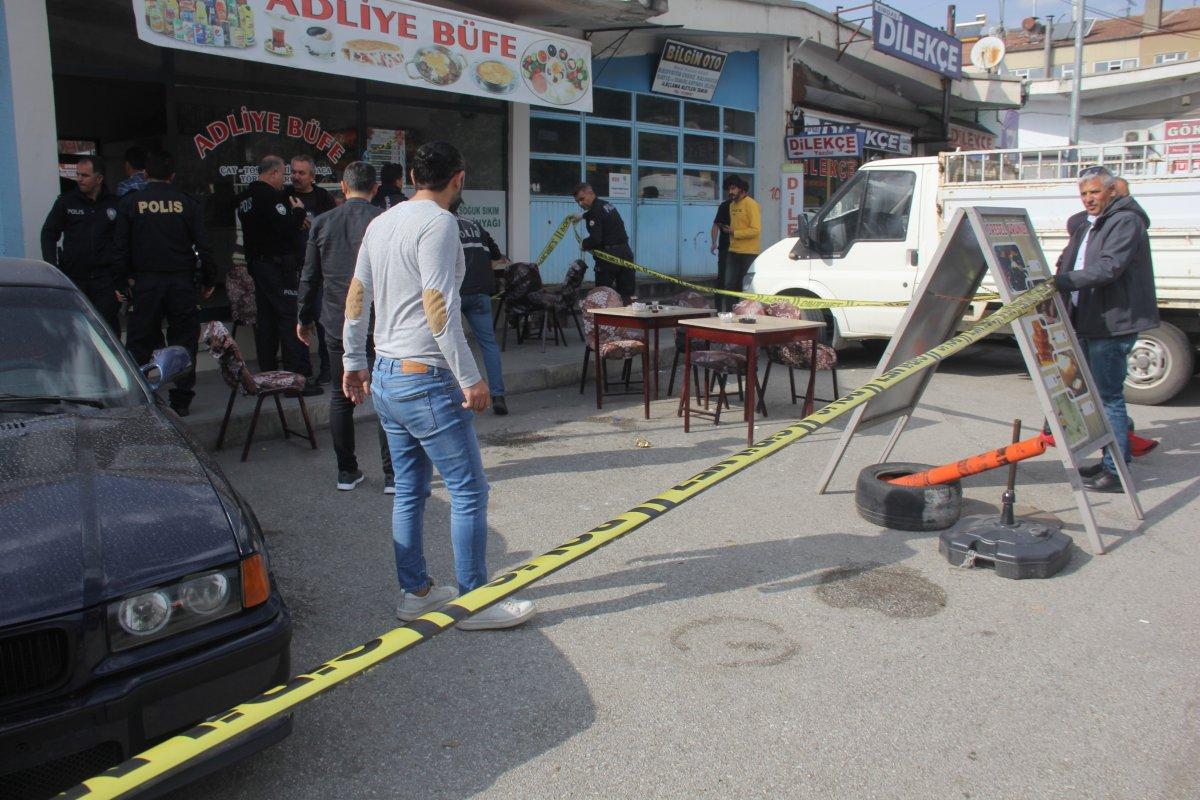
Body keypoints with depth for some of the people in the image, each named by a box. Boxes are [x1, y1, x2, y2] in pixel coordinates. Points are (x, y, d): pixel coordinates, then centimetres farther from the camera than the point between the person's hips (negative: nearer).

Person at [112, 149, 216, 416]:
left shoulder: (129, 203, 1)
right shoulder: (188, 204, 0)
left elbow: (120, 247, 0)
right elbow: (203, 246, -1)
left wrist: (126, 277, 11)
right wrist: (208, 281, 7)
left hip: (145, 283, 0)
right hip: (182, 282, 0)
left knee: (139, 343, 8)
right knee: (183, 341, 6)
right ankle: (181, 400, 8)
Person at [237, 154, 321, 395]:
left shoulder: (245, 196, 15)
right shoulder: (270, 195, -14)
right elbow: (287, 230, -20)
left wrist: (293, 219, 15)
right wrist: (299, 211, -2)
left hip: (256, 264, 9)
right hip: (277, 264, -9)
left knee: (265, 319, 12)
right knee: (291, 319, -8)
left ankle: (267, 374, 17)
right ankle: (298, 377, -10)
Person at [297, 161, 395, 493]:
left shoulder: (322, 223, 4)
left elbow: (309, 276, 8)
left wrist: (304, 317, 19)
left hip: (337, 325, 3)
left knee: (341, 397, 13)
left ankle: (347, 471, 18)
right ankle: (392, 474, 4)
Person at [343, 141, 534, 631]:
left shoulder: (381, 223, 12)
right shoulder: (439, 223, -12)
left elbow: (356, 298, 16)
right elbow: (439, 308, -20)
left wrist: (354, 363, 25)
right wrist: (471, 378, -17)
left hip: (384, 378, 9)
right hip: (426, 381, -9)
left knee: (410, 490, 15)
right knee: (469, 491, 0)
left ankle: (415, 592, 24)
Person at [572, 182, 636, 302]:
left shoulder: (595, 212, -13)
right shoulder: (607, 205, 15)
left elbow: (595, 239, -22)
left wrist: (584, 244, -4)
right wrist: (582, 217, 51)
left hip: (609, 256, -8)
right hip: (625, 252, 9)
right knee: (628, 294, 9)